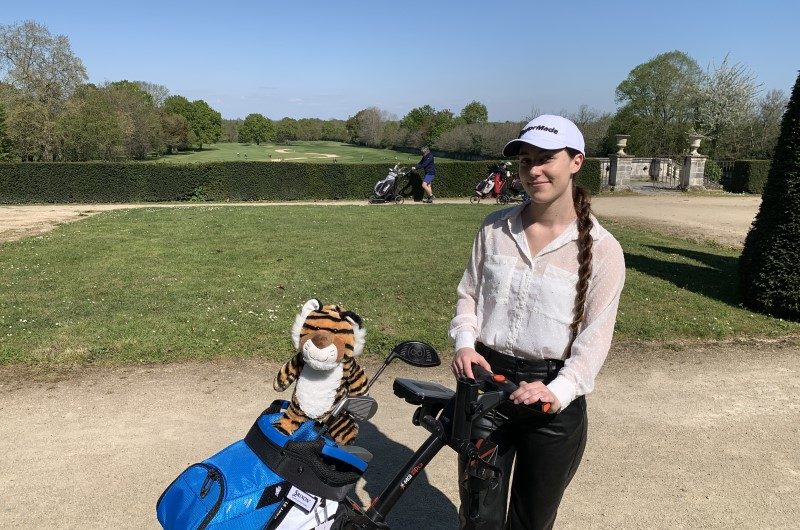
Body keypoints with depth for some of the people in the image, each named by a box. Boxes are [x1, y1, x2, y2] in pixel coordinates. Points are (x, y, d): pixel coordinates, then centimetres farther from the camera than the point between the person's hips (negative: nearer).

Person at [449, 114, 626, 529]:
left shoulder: (602, 249, -8)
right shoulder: (494, 228, 0)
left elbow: (594, 339, -9)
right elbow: (469, 293, 7)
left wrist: (558, 391, -23)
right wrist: (464, 343, -11)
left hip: (553, 396, -1)